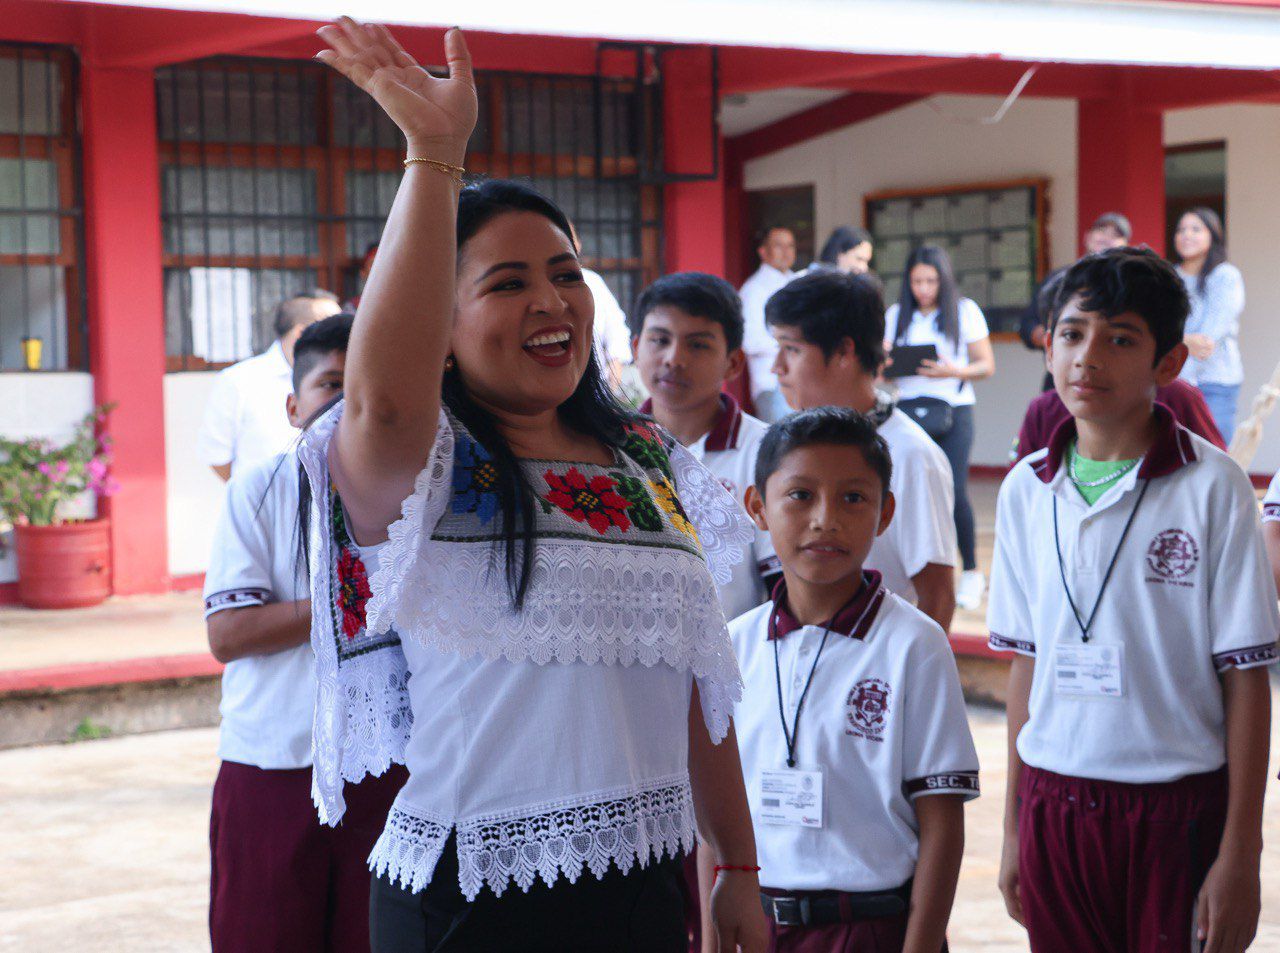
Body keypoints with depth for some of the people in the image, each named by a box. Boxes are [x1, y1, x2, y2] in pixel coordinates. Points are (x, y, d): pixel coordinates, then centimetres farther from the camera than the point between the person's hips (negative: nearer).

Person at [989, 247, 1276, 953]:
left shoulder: (1211, 487, -7)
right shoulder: (1025, 491, 5)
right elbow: (1026, 662, 11)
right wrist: (1015, 828, 11)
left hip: (1178, 811, -3)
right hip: (1056, 808, 4)